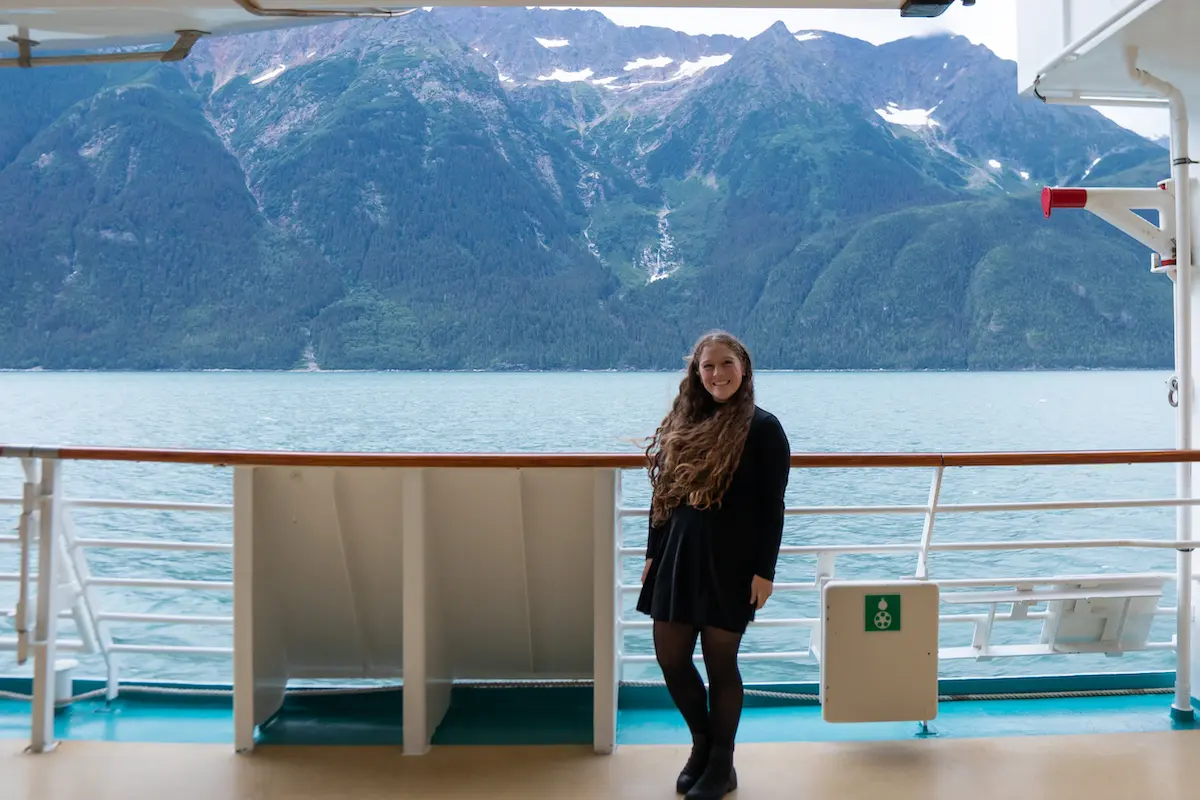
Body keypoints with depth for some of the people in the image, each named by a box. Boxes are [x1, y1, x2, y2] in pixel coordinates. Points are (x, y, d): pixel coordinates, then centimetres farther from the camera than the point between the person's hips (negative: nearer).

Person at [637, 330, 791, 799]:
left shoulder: (762, 428, -7)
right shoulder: (681, 424, 8)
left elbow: (772, 508, -9)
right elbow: (663, 495, 12)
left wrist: (764, 570, -13)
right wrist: (653, 553, 10)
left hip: (730, 564, -5)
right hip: (678, 559, 5)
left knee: (720, 663, 4)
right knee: (671, 659, 8)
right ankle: (702, 742, 33)